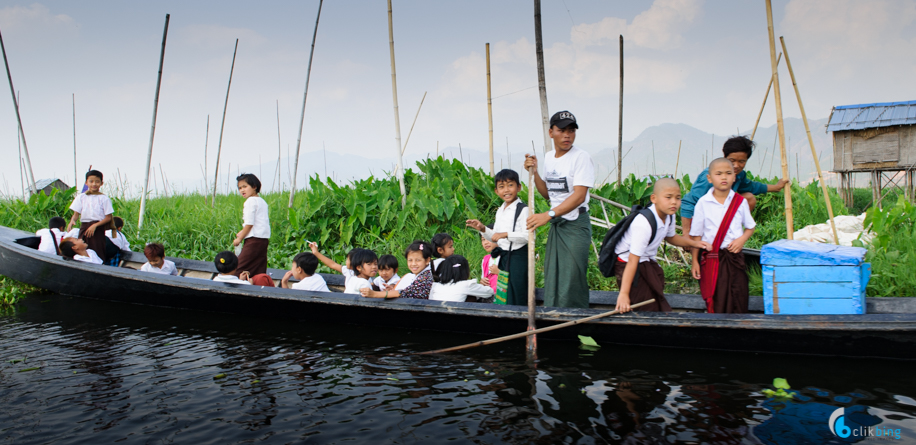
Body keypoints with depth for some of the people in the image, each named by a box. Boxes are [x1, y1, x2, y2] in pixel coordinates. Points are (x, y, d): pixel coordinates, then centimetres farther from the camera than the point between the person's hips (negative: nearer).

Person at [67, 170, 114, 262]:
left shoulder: (104, 199, 0)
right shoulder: (81, 197, 10)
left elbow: (108, 217, -2)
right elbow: (76, 214, 8)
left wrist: (95, 225, -14)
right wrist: (72, 221, -14)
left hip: (98, 229, -3)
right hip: (84, 227, 3)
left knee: (97, 254, -8)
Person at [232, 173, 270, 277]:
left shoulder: (251, 201, -9)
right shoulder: (262, 201, 18)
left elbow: (249, 224, -13)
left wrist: (239, 239, -4)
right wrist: (242, 232, 20)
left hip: (254, 239, -9)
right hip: (264, 239, 9)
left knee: (239, 267, -6)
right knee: (260, 271, 8)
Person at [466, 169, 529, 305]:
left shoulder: (523, 210, -12)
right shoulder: (499, 211, 14)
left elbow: (528, 236, -22)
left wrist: (506, 234, -27)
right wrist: (483, 229, 5)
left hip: (518, 256, -8)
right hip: (503, 257, 8)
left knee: (516, 300, -4)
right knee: (502, 298, 14)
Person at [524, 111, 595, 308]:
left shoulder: (581, 157, -13)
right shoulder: (548, 157, 10)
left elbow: (579, 196, -23)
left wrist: (548, 215, -32)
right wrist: (534, 171, 2)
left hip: (576, 225, -8)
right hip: (556, 224, 8)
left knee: (571, 279, -8)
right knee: (551, 276, 12)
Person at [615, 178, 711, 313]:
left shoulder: (669, 216, -5)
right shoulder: (644, 224, -32)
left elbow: (670, 236, 20)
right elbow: (633, 260, -34)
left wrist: (694, 243, 4)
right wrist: (623, 293, -36)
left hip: (648, 263, 9)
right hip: (627, 263, -9)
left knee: (659, 307, 8)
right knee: (648, 309, -10)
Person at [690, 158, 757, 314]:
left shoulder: (740, 201, 3)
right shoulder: (703, 203, -2)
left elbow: (750, 227, 15)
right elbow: (696, 234, 2)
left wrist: (742, 239, -7)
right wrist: (695, 261, 0)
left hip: (735, 256, 2)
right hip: (711, 258, -2)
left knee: (739, 299, 3)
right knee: (715, 302, 0)